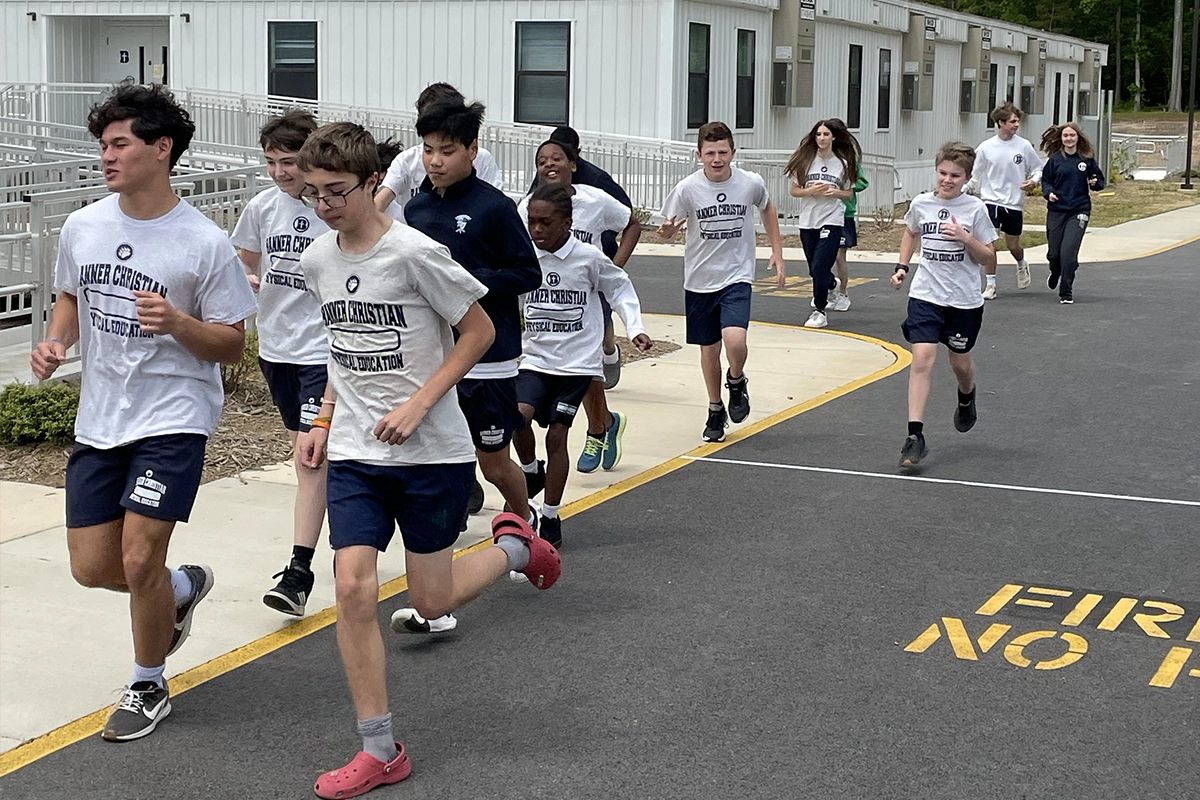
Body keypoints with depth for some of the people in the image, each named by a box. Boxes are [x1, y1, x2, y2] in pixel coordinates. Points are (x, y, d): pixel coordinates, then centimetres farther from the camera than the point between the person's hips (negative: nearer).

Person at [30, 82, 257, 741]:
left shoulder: (205, 243, -13)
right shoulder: (82, 227, 1)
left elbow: (231, 344, -7)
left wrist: (177, 324, -26)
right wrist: (55, 341, -1)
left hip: (173, 419, -5)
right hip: (98, 419, 6)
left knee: (138, 560, -8)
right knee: (92, 567, 7)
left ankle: (148, 687, 18)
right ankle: (181, 590, 40)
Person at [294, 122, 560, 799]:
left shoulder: (415, 252, -16)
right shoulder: (318, 261, 3)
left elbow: (480, 330, -9)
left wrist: (418, 405, -16)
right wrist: (325, 420, 10)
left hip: (432, 452, -5)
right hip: (354, 454, 5)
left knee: (432, 600, 4)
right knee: (354, 588, -8)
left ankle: (516, 547, 35)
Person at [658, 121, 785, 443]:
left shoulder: (752, 183, -9)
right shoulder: (688, 188, -12)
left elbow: (767, 210, 13)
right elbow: (668, 230, -2)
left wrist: (777, 252, 11)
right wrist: (667, 231, -27)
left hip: (737, 276, -1)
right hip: (699, 280, 1)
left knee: (734, 339, -22)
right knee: (709, 348, 11)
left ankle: (737, 382, 12)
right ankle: (716, 410, 33)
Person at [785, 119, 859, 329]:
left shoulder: (842, 163, 3)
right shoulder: (805, 161, 3)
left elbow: (849, 194, 11)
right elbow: (794, 191, 5)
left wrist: (836, 193, -10)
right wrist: (810, 191, -13)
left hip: (832, 220, -2)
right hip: (807, 221, 3)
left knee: (820, 267, -14)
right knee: (815, 269, 13)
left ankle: (820, 311, -3)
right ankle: (830, 286, 47)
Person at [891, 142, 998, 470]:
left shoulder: (975, 209, -6)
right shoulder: (921, 203, 0)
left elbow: (988, 258, -2)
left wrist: (966, 238, -18)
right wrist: (902, 266, 11)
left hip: (964, 300, 0)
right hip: (925, 295, 0)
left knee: (960, 362, 15)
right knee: (922, 359, -15)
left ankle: (966, 399, 52)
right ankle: (915, 437, -17)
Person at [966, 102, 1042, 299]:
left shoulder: (1024, 146, -1)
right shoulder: (985, 148, -1)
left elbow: (1038, 168, 9)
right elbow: (975, 176, 6)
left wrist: (1033, 181, -12)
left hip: (1015, 203, 1)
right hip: (991, 200, -1)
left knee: (1013, 245, 9)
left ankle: (1022, 265, 44)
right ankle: (990, 284, -3)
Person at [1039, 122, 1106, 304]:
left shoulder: (1087, 159, 2)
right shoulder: (1055, 159, 1)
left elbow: (1099, 180, 11)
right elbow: (1045, 180, 8)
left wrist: (1095, 183, -11)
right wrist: (1048, 193, -11)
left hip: (1079, 210, -1)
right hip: (1056, 210, 1)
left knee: (1068, 252, -13)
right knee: (1054, 253, 6)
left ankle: (1066, 292, -1)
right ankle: (1055, 273, 43)